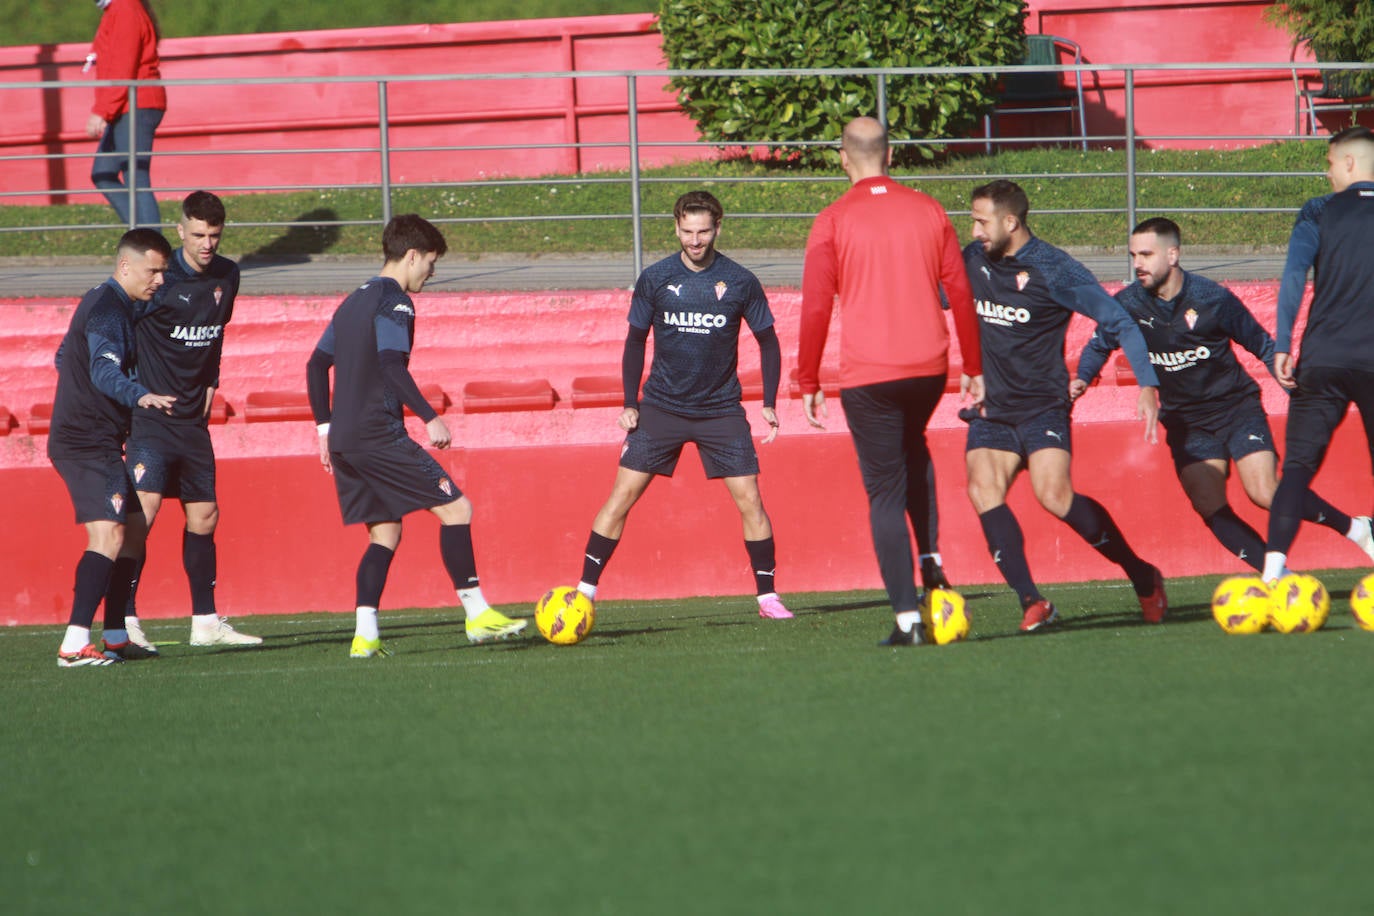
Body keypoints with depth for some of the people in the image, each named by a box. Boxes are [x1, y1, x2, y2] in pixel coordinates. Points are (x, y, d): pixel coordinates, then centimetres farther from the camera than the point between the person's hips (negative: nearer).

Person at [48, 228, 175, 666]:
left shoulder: (100, 303, 17)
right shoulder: (109, 310, -16)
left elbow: (64, 358, 31)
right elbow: (105, 370, -33)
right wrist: (140, 396, -51)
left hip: (78, 437, 11)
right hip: (89, 444, -11)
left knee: (123, 532, 17)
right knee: (107, 536, -19)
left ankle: (115, 637, 24)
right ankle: (74, 644, -26)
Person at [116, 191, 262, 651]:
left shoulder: (227, 277, 7)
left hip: (193, 420, 7)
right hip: (149, 418, -7)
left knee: (204, 516, 10)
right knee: (143, 506, -18)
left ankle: (206, 621, 19)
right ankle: (124, 619, -18)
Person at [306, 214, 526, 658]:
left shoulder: (354, 301, 20)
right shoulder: (394, 301, -7)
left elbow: (316, 364, 21)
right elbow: (392, 365, -21)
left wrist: (325, 426, 24)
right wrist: (430, 418, -22)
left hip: (343, 439, 9)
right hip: (380, 434, -9)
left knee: (385, 532, 12)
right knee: (455, 508, -4)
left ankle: (365, 636, -1)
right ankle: (477, 613, -6)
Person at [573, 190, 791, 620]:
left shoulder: (740, 282, -4)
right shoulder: (655, 279, -2)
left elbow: (767, 342, 7)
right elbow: (636, 341, 8)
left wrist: (769, 404, 0)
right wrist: (630, 403, 1)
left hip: (721, 409, 0)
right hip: (661, 406, 0)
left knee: (749, 500, -8)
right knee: (621, 496, -5)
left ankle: (767, 597, 3)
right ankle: (584, 592, 0)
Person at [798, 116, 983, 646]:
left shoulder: (833, 222, -4)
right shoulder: (928, 211, 5)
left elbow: (815, 309, -7)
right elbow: (960, 293, 7)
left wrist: (809, 385, 2)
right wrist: (973, 368, 16)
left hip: (868, 374, -3)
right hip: (929, 364, 3)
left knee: (886, 492, 2)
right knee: (913, 450, 31)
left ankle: (907, 617, -5)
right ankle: (931, 563, 16)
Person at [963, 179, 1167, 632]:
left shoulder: (1054, 270, -12)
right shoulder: (973, 260, 5)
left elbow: (1118, 320, -10)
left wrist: (1148, 385, -16)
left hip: (1042, 407, -6)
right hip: (991, 408, 6)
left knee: (1054, 495, -22)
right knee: (982, 488, -18)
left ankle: (1143, 577, -2)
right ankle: (1032, 602, -19)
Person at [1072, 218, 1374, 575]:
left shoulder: (1212, 299, -15)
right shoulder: (1128, 304, -8)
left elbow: (1262, 344, -2)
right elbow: (1099, 345, 11)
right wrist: (1082, 379, -7)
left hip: (1236, 407, -3)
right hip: (1185, 421, 3)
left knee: (1265, 494, -17)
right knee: (1209, 508, -13)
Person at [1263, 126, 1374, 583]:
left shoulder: (1319, 212, 4)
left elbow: (1293, 276, -7)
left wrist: (1282, 347, -9)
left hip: (1323, 358, -1)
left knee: (1298, 465, 0)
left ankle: (1274, 565, -16)